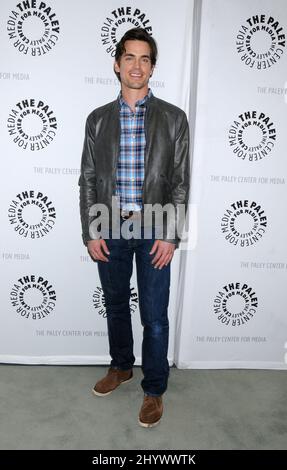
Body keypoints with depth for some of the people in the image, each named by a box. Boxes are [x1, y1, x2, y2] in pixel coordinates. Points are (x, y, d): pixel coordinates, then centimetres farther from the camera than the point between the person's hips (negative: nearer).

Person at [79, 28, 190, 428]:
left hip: (153, 230, -2)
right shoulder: (98, 119, 6)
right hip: (110, 229, 3)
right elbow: (88, 180, 5)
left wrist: (170, 236, -9)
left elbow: (181, 181, -2)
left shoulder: (173, 118, 0)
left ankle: (154, 390, 24)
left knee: (154, 317, 3)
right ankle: (121, 367, 40)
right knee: (115, 305, 17)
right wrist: (91, 233, -2)